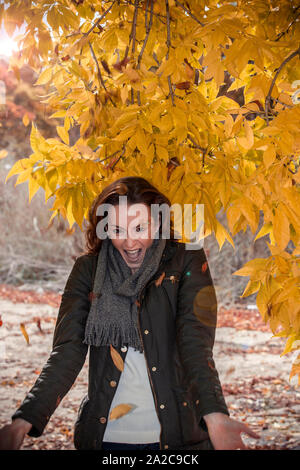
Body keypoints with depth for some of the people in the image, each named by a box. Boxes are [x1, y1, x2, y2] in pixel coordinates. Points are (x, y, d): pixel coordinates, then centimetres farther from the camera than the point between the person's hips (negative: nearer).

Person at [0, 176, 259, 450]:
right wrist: (24, 421, -18)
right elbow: (67, 350, -5)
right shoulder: (88, 269, 2)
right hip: (105, 435, 2)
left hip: (177, 435, -1)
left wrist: (215, 416, -29)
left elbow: (196, 341, -14)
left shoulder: (187, 262, -3)